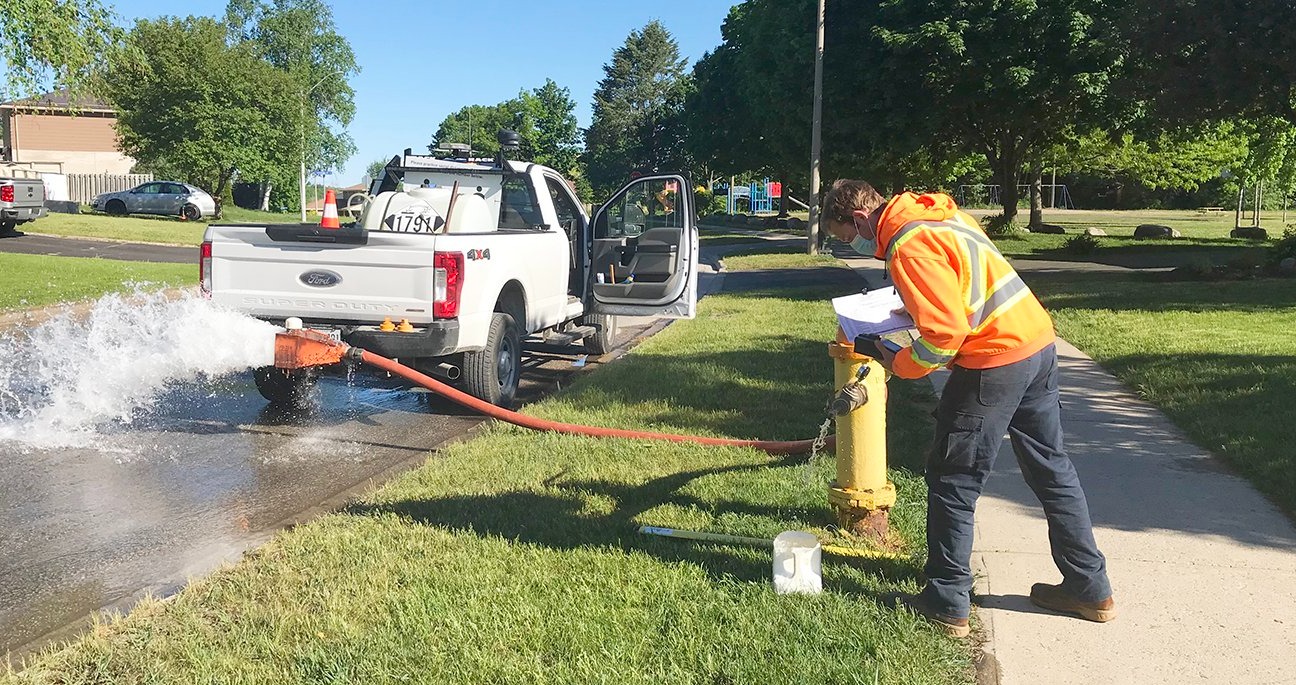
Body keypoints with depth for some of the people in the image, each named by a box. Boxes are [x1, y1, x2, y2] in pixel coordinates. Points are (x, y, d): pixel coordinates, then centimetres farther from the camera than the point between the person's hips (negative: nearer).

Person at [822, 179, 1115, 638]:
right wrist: (914, 308, 15)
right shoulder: (938, 214, 12)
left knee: (952, 481, 3)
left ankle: (946, 604, 11)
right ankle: (1089, 587, 29)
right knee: (1052, 470, 18)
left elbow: (945, 332, -22)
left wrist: (900, 366, -7)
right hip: (1038, 342, 10)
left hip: (995, 361, -10)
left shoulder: (907, 246, -18)